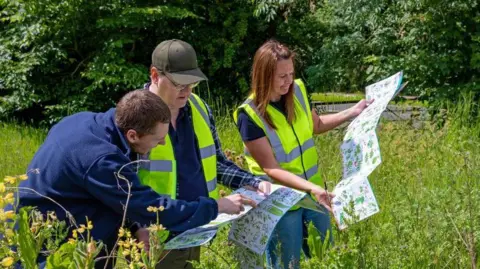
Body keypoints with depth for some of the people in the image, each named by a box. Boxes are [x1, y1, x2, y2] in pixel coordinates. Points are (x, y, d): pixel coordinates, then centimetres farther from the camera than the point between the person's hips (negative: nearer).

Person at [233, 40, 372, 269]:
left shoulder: (297, 90, -6)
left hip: (314, 192, 6)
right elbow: (271, 169, -24)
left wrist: (353, 112, 4)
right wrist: (312, 188, -35)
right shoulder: (250, 115, -24)